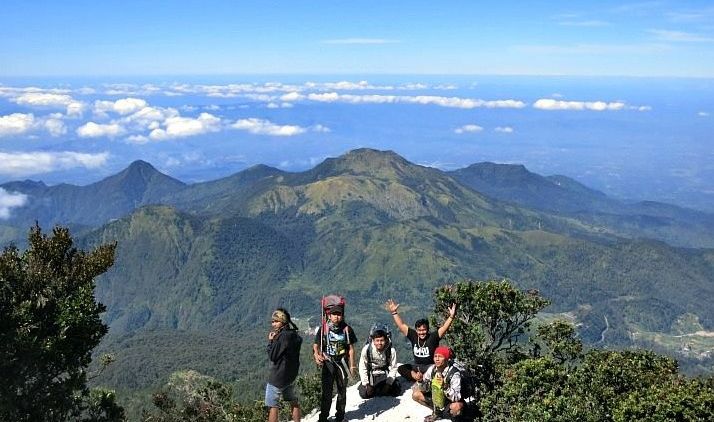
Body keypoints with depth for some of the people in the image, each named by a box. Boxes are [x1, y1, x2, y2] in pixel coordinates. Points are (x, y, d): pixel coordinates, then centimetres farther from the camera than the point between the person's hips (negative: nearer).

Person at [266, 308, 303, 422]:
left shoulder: (283, 336, -21)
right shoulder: (294, 334, 6)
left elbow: (272, 356, -18)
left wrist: (270, 341, -7)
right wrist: (275, 340, 4)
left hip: (278, 376, -9)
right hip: (291, 374, 9)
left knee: (272, 405, -3)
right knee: (293, 401, 22)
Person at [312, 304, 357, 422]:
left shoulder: (347, 329, 1)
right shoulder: (323, 329, -2)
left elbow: (351, 348, 6)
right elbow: (316, 345, 0)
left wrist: (352, 365, 4)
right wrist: (316, 355, -21)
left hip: (342, 362, 2)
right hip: (328, 362, -1)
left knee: (342, 390, 9)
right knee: (327, 390, -5)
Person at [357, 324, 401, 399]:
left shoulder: (391, 350, -19)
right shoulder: (366, 349, -20)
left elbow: (393, 368, -11)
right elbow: (362, 368, -12)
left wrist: (389, 384, -18)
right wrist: (366, 384, -16)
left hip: (385, 374, 1)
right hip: (371, 375, -1)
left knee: (396, 391, -16)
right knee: (364, 394, -18)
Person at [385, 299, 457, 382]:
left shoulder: (433, 337, -9)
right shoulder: (413, 336, 0)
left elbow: (444, 327, -20)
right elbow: (401, 325, 2)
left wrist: (451, 317, -35)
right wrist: (394, 312, -4)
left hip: (431, 366, -4)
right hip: (417, 366, 4)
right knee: (401, 369, -19)